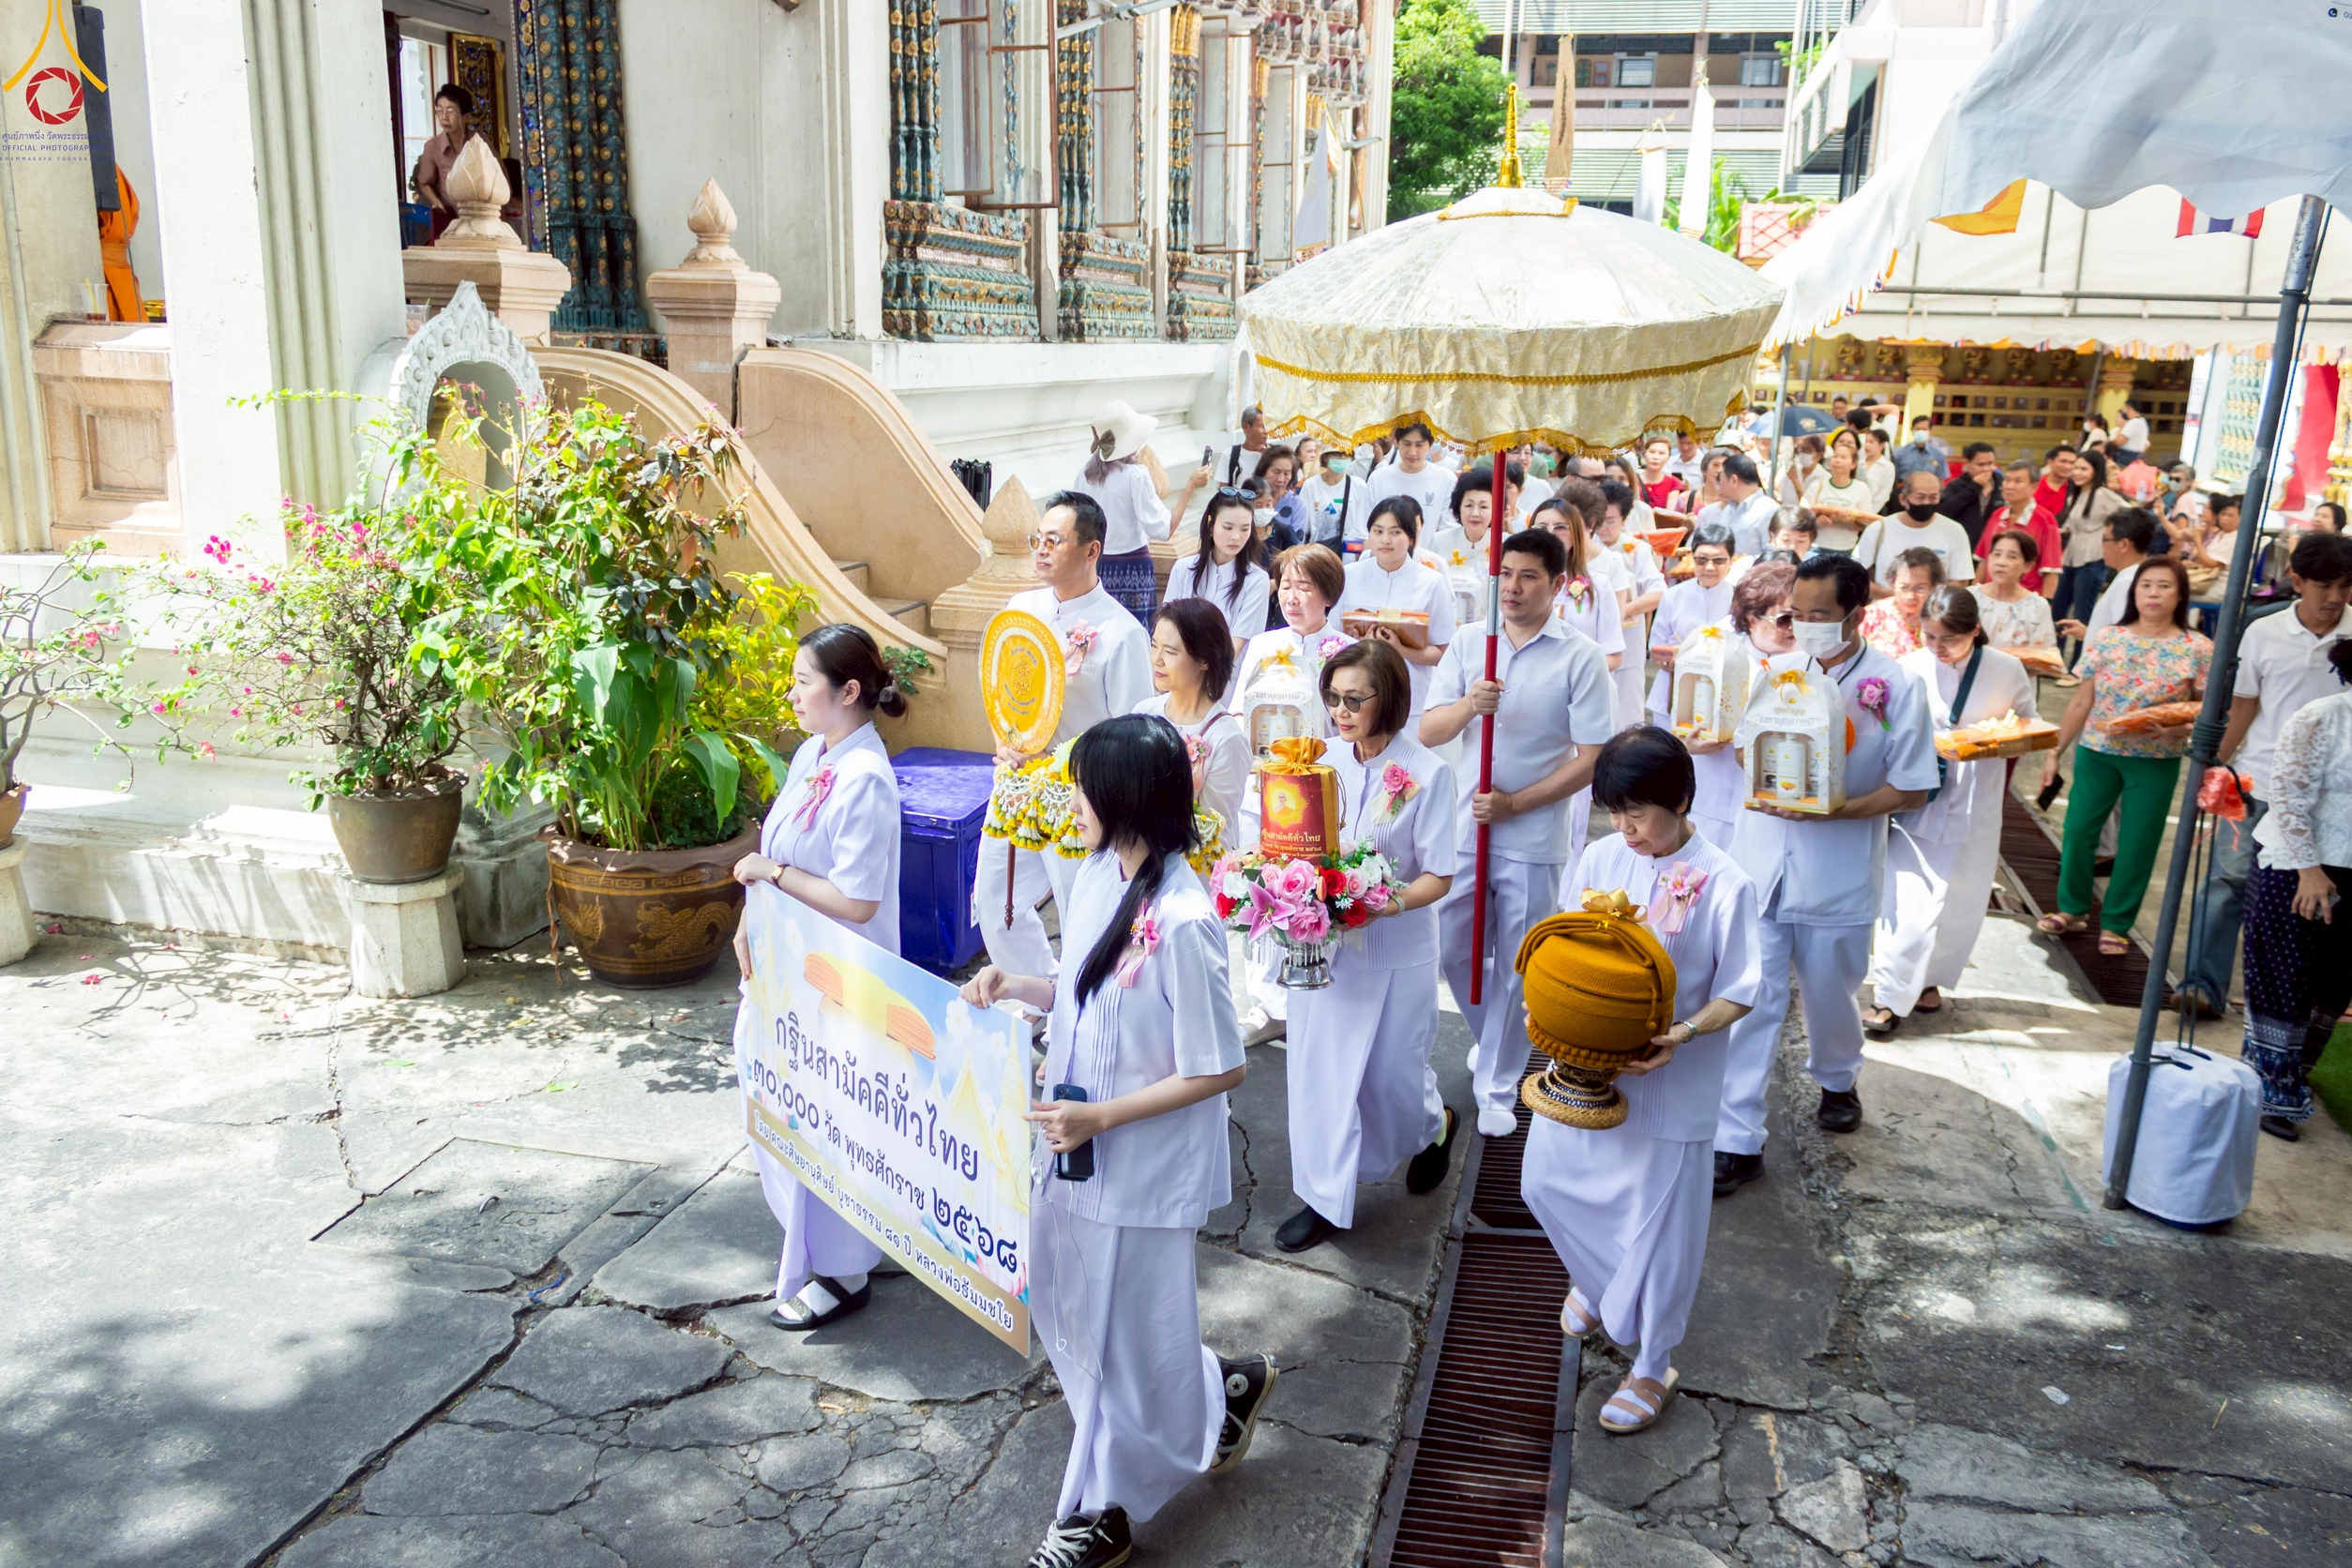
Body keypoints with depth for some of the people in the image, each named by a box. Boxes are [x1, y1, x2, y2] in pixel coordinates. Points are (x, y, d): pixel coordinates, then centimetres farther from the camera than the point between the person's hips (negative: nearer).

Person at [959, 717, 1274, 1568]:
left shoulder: (1181, 922, -28)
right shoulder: (1097, 877, -3)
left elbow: (1219, 1069, -22)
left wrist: (1101, 1118, -22)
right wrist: (1016, 987, -5)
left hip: (1143, 1164, -8)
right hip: (1076, 1143, 8)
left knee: (1120, 1335, 11)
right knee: (1066, 1299, 23)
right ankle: (1220, 1388, 45)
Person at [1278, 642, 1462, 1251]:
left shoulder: (1428, 772, -12)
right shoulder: (1324, 761, -2)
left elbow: (1438, 877, -12)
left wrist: (1378, 906, -27)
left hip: (1396, 950, -3)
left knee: (1391, 1072, 11)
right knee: (1320, 1068, 8)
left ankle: (1435, 1124, 46)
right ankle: (1326, 1199, 22)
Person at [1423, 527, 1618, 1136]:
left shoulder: (1581, 658, -7)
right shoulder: (1469, 641, 2)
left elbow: (1592, 759, -10)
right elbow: (1428, 732, -1)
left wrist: (1514, 804, -16)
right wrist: (1469, 705, -22)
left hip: (1534, 838, -3)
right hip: (1464, 827, 3)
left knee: (1516, 969, 6)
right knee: (1453, 950, 14)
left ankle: (1497, 1087, 22)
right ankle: (1492, 1037, 42)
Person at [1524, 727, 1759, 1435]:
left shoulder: (1724, 884, -15)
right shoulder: (1600, 859, -3)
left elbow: (1738, 993, -10)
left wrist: (1680, 1035, -27)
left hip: (1669, 1081, -5)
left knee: (1658, 1225, 7)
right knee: (1545, 1180, 16)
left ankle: (1651, 1367, 27)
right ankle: (1597, 1279, 48)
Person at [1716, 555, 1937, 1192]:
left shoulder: (1896, 688, -8)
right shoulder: (1776, 671, 2)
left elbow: (1912, 789, -6)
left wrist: (1833, 810, -19)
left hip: (1839, 874, -2)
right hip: (1760, 860, 2)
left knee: (1831, 993, 17)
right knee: (1750, 1000, -1)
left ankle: (1837, 1080, 48)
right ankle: (1736, 1139, 4)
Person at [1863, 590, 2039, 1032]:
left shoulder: (2006, 670, -4)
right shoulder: (1910, 669, -7)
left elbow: (2028, 725, 7)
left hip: (1975, 805, 2)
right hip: (1916, 799, -2)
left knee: (1961, 901, 8)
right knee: (1908, 899, -6)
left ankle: (1926, 979, 28)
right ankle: (1889, 995, 4)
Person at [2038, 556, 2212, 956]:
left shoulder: (2197, 650, -4)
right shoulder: (2106, 639, 0)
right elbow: (2081, 703, 3)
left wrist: (2182, 725, -21)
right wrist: (2055, 751, 2)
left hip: (2157, 761, -1)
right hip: (2097, 752, 1)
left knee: (2137, 844, 5)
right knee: (2077, 830, 4)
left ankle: (2115, 924, 20)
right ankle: (2072, 908, 24)